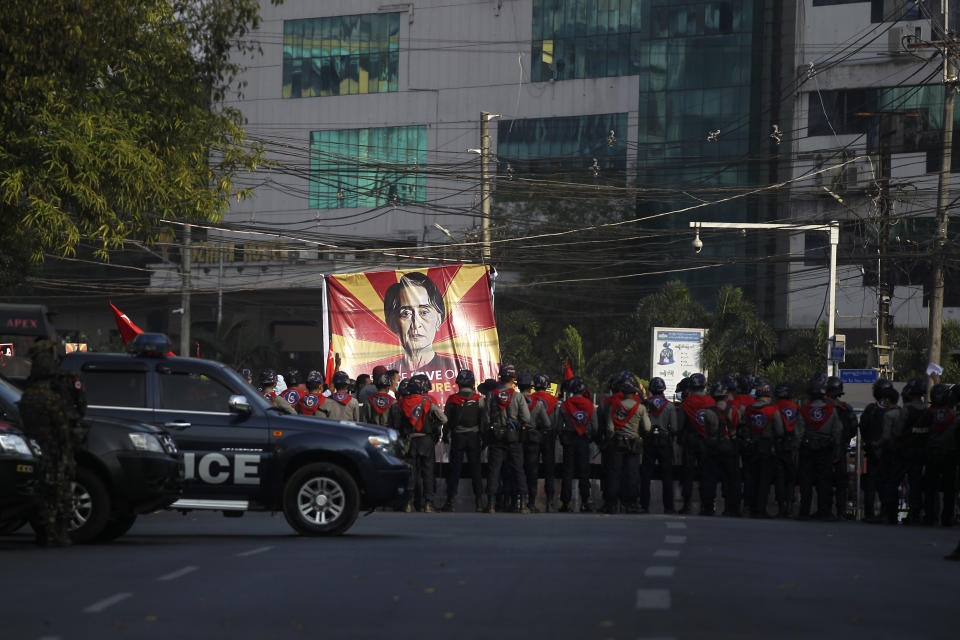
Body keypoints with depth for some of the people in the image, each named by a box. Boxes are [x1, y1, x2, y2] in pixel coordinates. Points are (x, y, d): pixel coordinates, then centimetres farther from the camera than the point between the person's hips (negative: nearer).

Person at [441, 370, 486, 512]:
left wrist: (445, 436, 14)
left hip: (457, 437, 0)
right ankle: (479, 502, 3)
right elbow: (484, 420, -2)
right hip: (474, 436, 0)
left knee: (454, 469, 3)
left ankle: (451, 501, 0)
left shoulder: (452, 400, -2)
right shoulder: (479, 399, -3)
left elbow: (446, 420, 2)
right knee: (475, 469, 5)